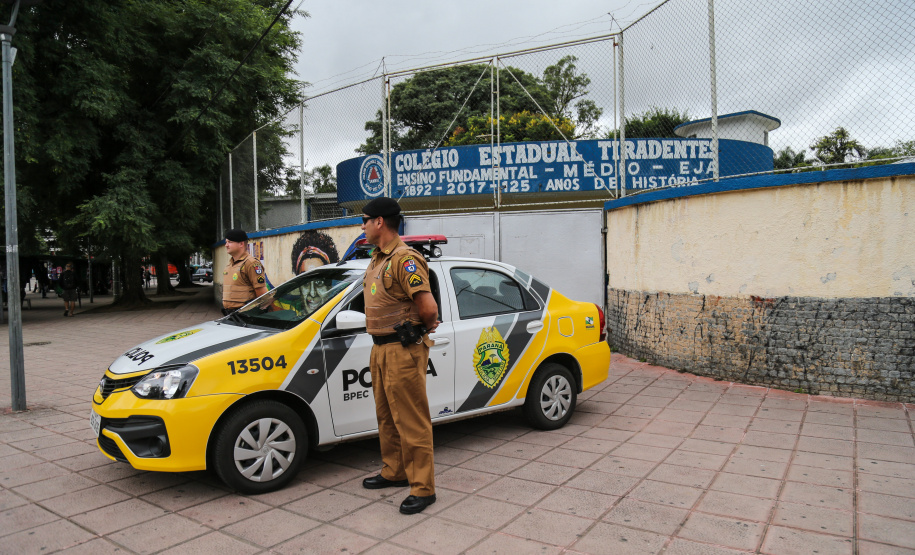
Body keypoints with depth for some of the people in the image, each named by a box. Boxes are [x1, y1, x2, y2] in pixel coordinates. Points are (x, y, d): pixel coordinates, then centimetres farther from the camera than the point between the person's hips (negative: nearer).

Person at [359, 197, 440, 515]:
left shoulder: (404, 259, -19)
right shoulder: (378, 259, 13)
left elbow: (428, 307, -26)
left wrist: (422, 329, -6)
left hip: (403, 350, -10)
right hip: (381, 348, 10)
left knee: (411, 422, -2)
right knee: (387, 417, 20)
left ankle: (423, 489, 9)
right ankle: (394, 472, 36)